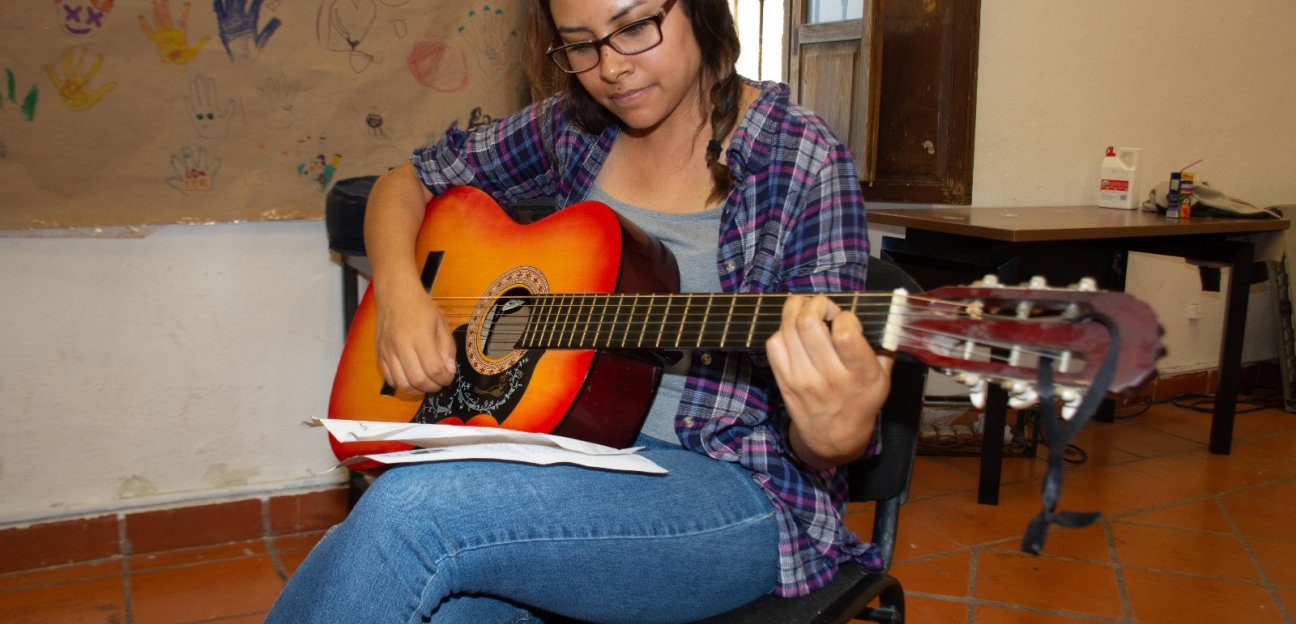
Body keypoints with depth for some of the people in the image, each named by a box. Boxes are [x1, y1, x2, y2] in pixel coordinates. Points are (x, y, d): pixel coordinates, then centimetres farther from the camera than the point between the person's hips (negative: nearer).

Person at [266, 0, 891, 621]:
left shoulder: (804, 164, -9)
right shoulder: (571, 128, 6)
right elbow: (408, 181, 16)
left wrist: (837, 435, -35)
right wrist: (398, 291, -4)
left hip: (737, 481, -4)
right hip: (576, 440, 4)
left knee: (408, 510, -26)